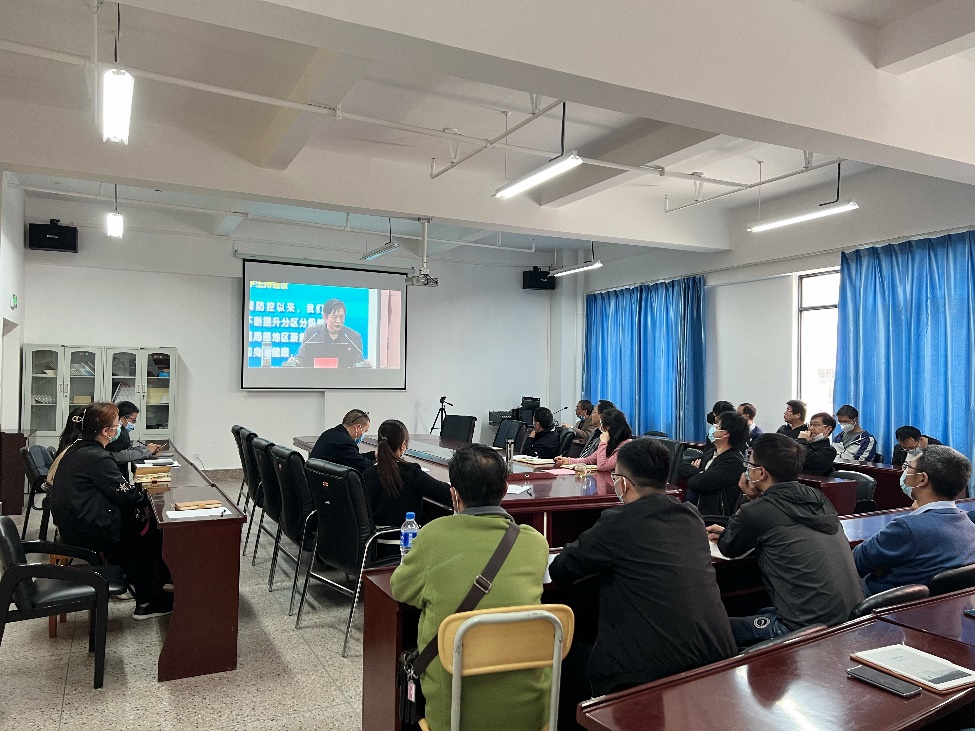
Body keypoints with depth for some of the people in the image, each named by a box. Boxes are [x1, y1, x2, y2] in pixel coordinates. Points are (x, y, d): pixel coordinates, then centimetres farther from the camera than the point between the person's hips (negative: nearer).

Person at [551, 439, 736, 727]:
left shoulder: (618, 522, -13)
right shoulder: (691, 516, 5)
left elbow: (559, 572, -1)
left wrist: (586, 550, 17)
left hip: (654, 671, -7)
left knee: (567, 657, 20)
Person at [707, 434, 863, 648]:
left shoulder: (758, 510, -15)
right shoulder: (817, 498, 7)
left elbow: (729, 549, 6)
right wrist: (728, 533, 28)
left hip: (809, 627, -8)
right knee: (762, 614, 30)